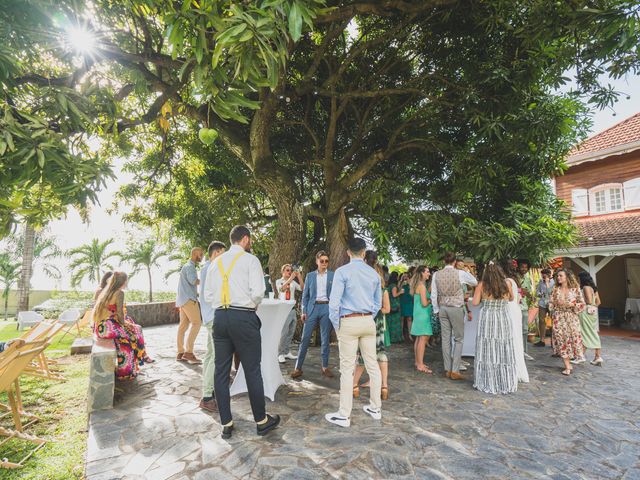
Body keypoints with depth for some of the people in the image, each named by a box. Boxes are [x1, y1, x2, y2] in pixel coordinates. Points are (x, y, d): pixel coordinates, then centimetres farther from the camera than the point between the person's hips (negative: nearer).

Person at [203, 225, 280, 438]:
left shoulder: (216, 262, 12)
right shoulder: (250, 259, -4)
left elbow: (208, 295, 10)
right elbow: (257, 292, -13)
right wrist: (252, 306, 5)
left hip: (219, 317, 5)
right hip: (243, 318, -5)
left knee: (221, 371, 11)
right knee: (252, 371, 6)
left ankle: (226, 424, 22)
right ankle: (261, 421, 20)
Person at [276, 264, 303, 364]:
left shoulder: (293, 282, 12)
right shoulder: (279, 281, 2)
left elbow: (302, 288, 0)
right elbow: (282, 289, -19)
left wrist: (299, 277, -10)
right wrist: (290, 278, -26)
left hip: (292, 308, 5)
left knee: (290, 333, 9)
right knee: (283, 332, -8)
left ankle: (287, 352, 20)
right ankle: (280, 354, 1)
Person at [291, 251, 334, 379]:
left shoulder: (333, 275, 5)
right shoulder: (310, 275, 8)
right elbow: (305, 294, 8)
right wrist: (303, 311, 0)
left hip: (327, 308, 0)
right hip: (313, 308, 1)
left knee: (325, 339, 6)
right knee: (305, 338, 0)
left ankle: (325, 367, 20)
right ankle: (298, 367, 9)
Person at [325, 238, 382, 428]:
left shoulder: (342, 272, -9)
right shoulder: (374, 273, 6)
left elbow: (334, 301, -13)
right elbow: (378, 303, 13)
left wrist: (336, 325, -2)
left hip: (349, 322, -5)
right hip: (369, 322, 5)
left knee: (347, 368, 1)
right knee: (372, 365, 14)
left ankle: (344, 415, 10)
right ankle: (375, 408, 28)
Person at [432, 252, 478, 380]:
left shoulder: (436, 275, 0)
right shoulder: (461, 273, -8)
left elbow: (433, 295, 2)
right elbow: (475, 282, 10)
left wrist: (436, 310, 12)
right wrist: (466, 271, 22)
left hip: (442, 308, 3)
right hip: (456, 308, -3)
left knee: (445, 339, 9)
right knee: (458, 339, 6)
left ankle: (447, 370, 16)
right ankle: (455, 371, 5)